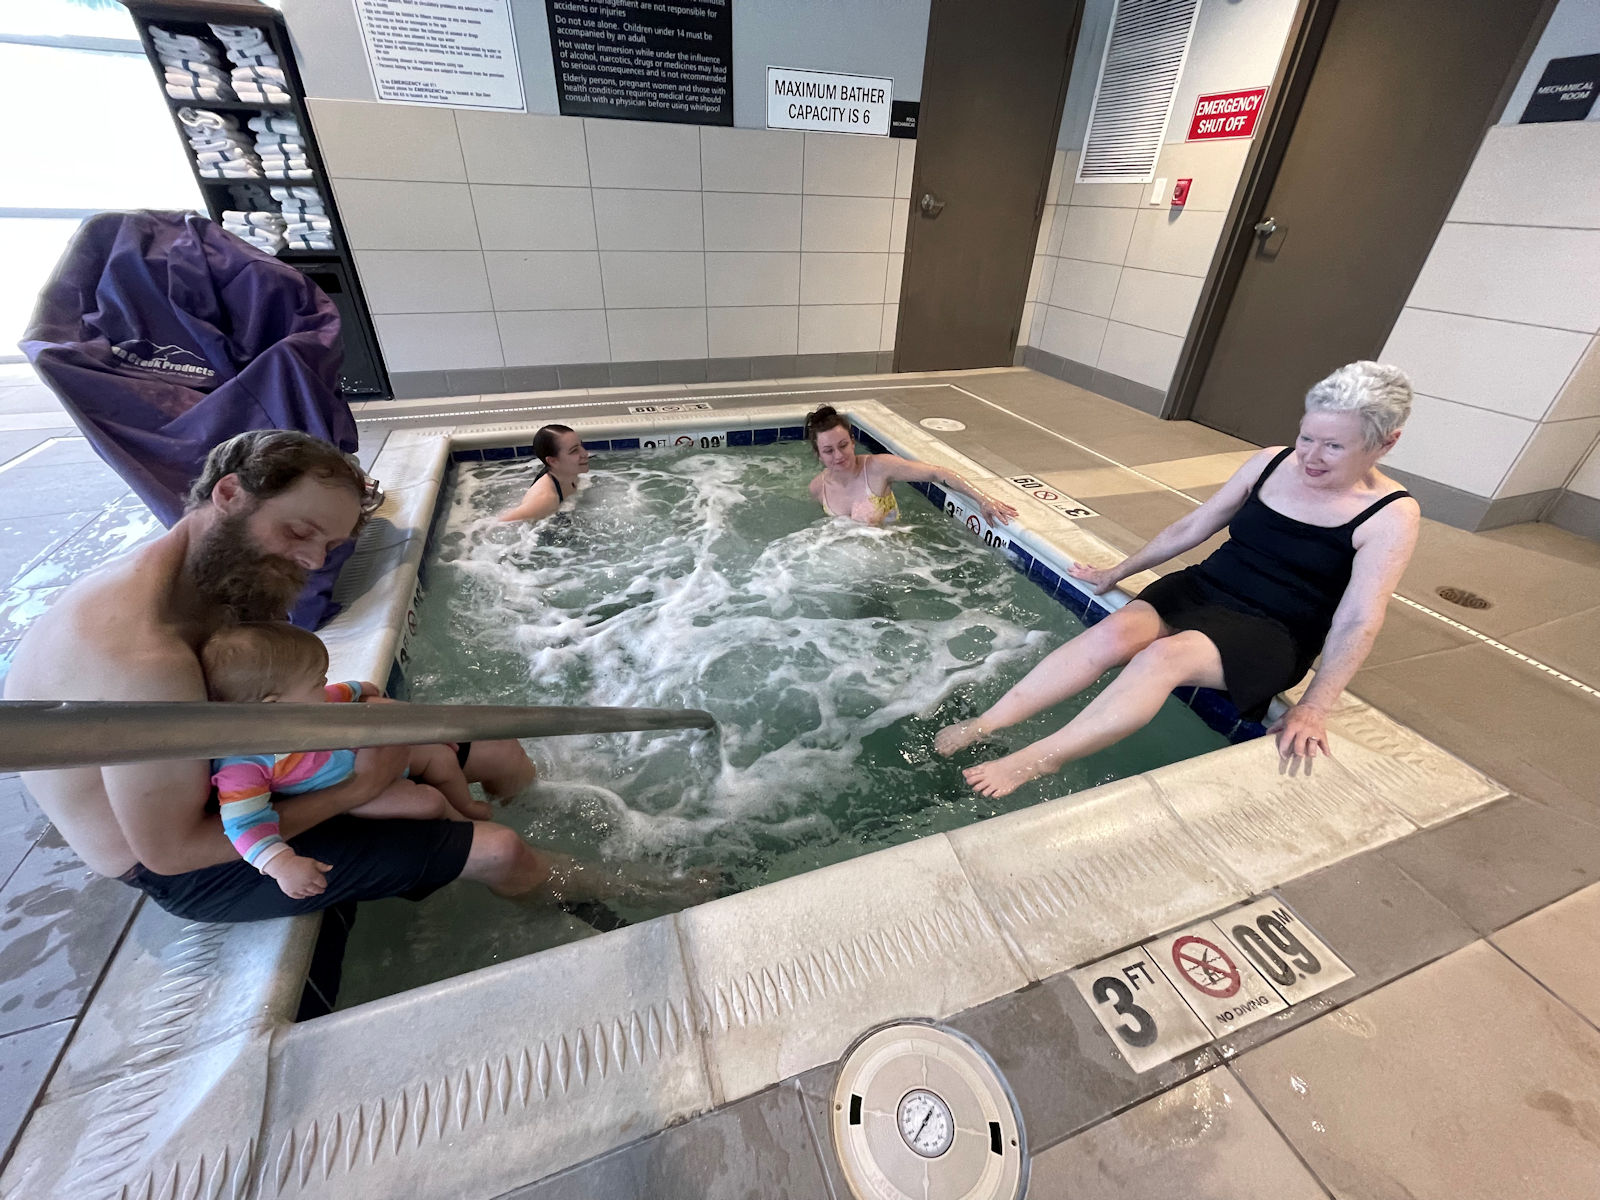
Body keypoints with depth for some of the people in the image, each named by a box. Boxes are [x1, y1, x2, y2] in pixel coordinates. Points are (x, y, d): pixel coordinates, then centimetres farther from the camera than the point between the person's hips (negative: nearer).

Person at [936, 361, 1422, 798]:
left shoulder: (1391, 516, -7)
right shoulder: (1270, 463, 5)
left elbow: (1358, 622, -12)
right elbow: (1191, 527, 12)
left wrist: (1313, 708, -20)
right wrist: (1117, 571, 15)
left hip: (1269, 634, -4)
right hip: (1202, 588, 4)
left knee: (1165, 656, -36)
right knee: (1115, 632, -27)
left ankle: (1033, 760, -36)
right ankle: (982, 725, -30)